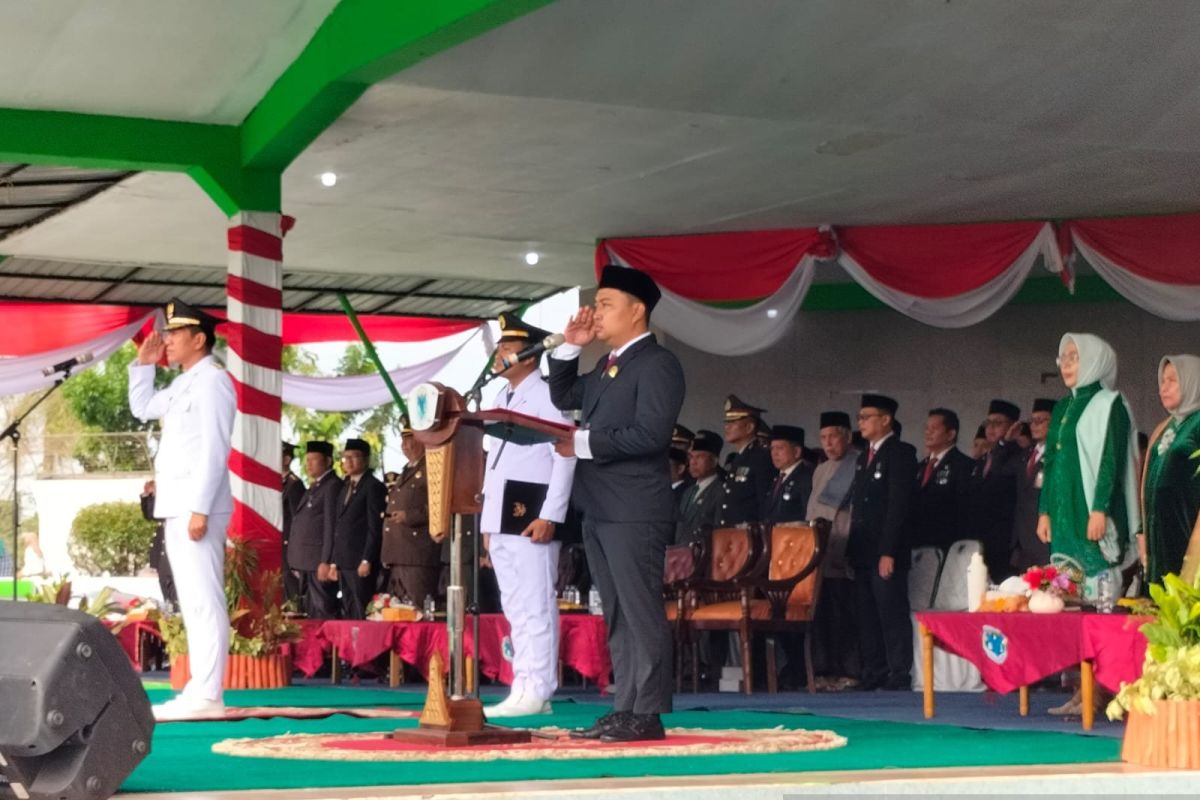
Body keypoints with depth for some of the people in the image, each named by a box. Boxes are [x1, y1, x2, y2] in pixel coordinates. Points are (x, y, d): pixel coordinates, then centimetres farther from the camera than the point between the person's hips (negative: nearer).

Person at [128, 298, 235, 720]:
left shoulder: (212, 381, -9)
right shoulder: (182, 385, 19)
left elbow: (214, 450, -17)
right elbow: (142, 408, 36)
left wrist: (200, 509, -22)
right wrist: (143, 364, 22)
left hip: (196, 506, -10)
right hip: (177, 507, 10)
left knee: (204, 601, -11)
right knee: (192, 602, 10)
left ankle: (206, 695, -14)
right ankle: (198, 692, 13)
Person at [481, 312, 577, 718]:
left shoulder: (545, 397, -6)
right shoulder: (499, 401, 19)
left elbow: (565, 459, -12)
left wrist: (549, 517, -18)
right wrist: (488, 523, 17)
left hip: (531, 516, -9)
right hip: (501, 517, 9)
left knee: (535, 605, -8)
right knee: (515, 607, 9)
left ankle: (536, 691, -8)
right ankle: (524, 687, 13)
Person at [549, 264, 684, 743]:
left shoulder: (657, 364, -9)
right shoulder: (607, 367, 19)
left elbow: (651, 434, -20)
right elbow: (563, 398, 28)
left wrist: (583, 444, -17)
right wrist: (569, 348, 14)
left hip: (634, 511, -10)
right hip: (599, 509, 10)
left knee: (640, 612, -7)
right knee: (616, 614, 11)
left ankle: (647, 715, -5)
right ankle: (625, 709, 15)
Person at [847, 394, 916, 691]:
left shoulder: (900, 453, -6)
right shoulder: (864, 457, 20)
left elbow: (898, 504, -14)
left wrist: (888, 552, -19)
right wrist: (853, 548, 11)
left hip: (886, 551, -8)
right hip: (863, 551, 8)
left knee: (893, 614, -6)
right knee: (867, 617, 7)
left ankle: (899, 676, -3)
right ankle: (874, 675, 11)